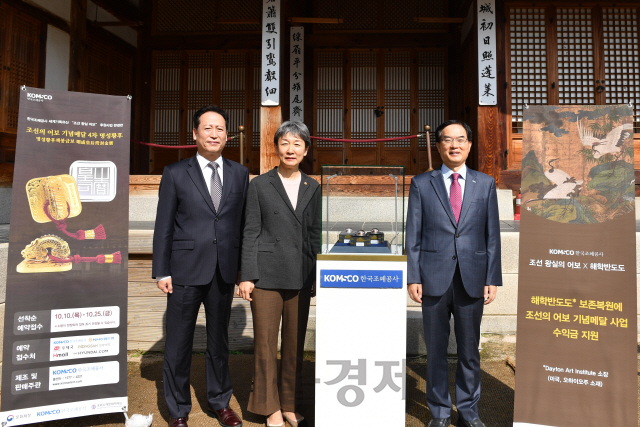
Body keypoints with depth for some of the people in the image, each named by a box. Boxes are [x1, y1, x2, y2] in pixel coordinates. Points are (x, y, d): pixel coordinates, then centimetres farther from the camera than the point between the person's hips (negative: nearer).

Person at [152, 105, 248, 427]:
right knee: (178, 343, 8)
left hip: (224, 272, 2)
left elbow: (243, 222, 7)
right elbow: (163, 226, 0)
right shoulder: (175, 174, 1)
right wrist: (161, 272, -4)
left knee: (219, 339, 16)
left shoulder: (240, 174, 7)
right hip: (186, 271, -2)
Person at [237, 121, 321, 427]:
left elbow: (314, 234, 12)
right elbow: (250, 232, -1)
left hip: (301, 276, 3)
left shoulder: (312, 188, 9)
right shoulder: (259, 185, 1)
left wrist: (318, 275, 9)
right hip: (267, 274, -2)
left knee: (295, 343, 11)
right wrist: (246, 276, -6)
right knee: (266, 343, 5)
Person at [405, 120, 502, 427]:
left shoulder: (485, 184, 7)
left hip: (472, 280, 1)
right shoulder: (421, 184, 3)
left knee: (469, 350, 12)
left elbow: (492, 235, 6)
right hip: (434, 279, -1)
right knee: (435, 350, 10)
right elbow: (413, 236, 1)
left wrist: (492, 278, 0)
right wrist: (413, 278, -5)